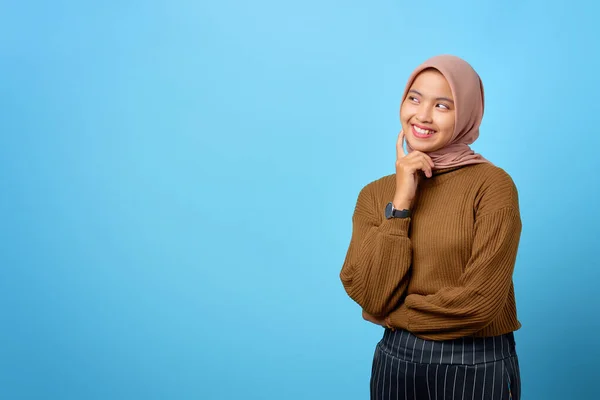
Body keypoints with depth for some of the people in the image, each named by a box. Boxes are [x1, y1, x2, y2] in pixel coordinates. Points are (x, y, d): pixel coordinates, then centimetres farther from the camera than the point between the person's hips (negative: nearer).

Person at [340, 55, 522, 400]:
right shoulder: (375, 194, 1)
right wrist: (400, 202, -14)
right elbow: (370, 295, -11)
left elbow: (479, 301, -17)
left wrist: (393, 312, -7)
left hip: (475, 365, -3)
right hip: (394, 360, 4)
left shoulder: (492, 184, -11)